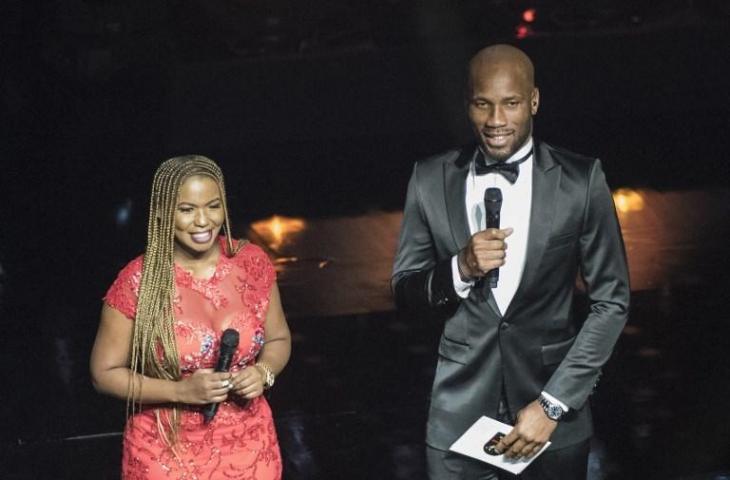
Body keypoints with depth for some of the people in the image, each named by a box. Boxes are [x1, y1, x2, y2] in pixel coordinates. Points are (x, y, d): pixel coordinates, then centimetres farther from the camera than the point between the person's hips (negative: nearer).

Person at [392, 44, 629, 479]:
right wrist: (460, 269, -16)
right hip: (461, 407, 1)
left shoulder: (581, 181, -6)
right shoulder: (432, 180, 0)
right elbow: (405, 290, 4)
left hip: (552, 397, -1)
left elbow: (611, 302, -3)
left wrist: (552, 405, -9)